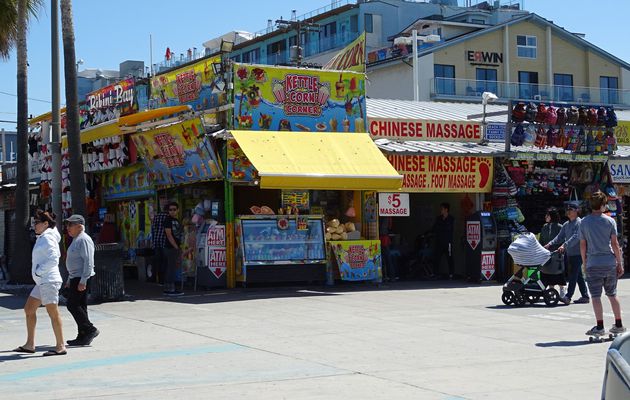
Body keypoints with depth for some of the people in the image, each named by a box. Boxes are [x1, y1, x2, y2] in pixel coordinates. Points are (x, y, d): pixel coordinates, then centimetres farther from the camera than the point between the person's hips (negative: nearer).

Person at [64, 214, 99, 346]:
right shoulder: (76, 240, 19)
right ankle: (83, 336, 11)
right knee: (78, 306, 9)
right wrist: (69, 280, 25)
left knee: (72, 304, -13)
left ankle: (90, 330, -8)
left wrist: (83, 280, -26)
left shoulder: (84, 240, -13)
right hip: (75, 278, 10)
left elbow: (88, 261, -21)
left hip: (82, 278, -10)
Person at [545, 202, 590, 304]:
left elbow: (576, 237, -21)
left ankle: (568, 296, -9)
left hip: (577, 253, -8)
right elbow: (560, 237, 15)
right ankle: (585, 296, 16)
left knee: (573, 275, -9)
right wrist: (550, 244, 0)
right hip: (570, 253, 8)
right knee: (578, 276, 11)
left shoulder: (580, 223, -9)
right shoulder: (566, 224, 16)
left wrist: (565, 245, -30)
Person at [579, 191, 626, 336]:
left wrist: (584, 263, 11)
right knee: (612, 295, 14)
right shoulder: (610, 221, 0)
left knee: (596, 296, -1)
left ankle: (600, 327, -6)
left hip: (593, 264, -2)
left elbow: (583, 245, 1)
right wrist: (620, 263, 5)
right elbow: (615, 244, -1)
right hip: (610, 263, 2)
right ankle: (619, 325, 18)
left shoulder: (584, 222, 0)